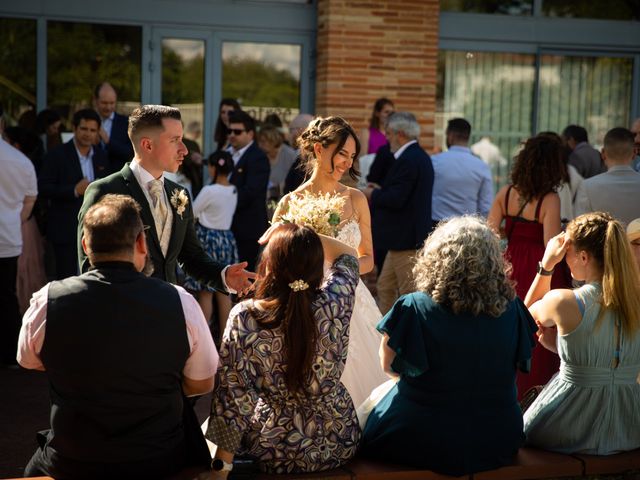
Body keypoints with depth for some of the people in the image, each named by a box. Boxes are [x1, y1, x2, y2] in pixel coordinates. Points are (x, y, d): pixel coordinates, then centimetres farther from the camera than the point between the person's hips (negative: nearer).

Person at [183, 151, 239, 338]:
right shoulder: (233, 191, 3)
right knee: (224, 291, 11)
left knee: (205, 292, 1)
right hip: (226, 239, 7)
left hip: (208, 239, -7)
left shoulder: (209, 191, -17)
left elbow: (191, 214, -8)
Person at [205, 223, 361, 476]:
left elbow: (234, 397, -16)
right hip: (341, 444, 2)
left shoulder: (244, 318, -22)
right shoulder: (336, 302, -17)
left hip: (279, 452, -2)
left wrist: (221, 464, -7)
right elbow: (348, 255, 6)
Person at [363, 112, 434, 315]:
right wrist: (380, 192, 10)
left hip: (406, 239, -11)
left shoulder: (408, 160, -19)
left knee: (409, 293, -2)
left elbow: (396, 199, -24)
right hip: (404, 237, 11)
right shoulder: (421, 156, 14)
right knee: (385, 288, 17)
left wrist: (372, 195, -7)